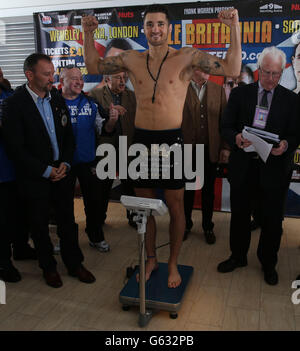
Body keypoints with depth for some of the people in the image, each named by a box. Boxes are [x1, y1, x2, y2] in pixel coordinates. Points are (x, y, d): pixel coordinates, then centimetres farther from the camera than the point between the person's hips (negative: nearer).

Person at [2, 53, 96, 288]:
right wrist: (46, 171, -15)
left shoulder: (57, 99, 4)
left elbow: (69, 135, 10)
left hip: (61, 172, 5)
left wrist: (65, 163, -4)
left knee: (68, 220, 13)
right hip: (35, 178, -4)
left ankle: (74, 264, 31)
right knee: (40, 224, 12)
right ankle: (48, 267, 32)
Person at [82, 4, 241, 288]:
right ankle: (150, 259, 34)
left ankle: (173, 263, 28)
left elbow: (232, 69, -6)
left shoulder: (186, 57, -2)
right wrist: (88, 34, 5)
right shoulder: (131, 59, 7)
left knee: (175, 207, 8)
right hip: (141, 140, 3)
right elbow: (93, 67, 17)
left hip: (171, 140, -3)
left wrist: (234, 28, -14)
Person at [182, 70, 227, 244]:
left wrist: (225, 146, -1)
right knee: (187, 189, 11)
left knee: (209, 190, 12)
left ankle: (208, 226, 27)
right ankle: (186, 224, 29)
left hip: (211, 149, 2)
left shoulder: (218, 90, 6)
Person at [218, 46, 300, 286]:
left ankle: (268, 264, 33)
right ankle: (238, 257, 37)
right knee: (239, 215, 14)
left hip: (274, 169, 0)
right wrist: (236, 138, -20)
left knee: (272, 220, 11)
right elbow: (226, 126, 2)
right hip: (243, 167, 1)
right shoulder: (240, 94, 3)